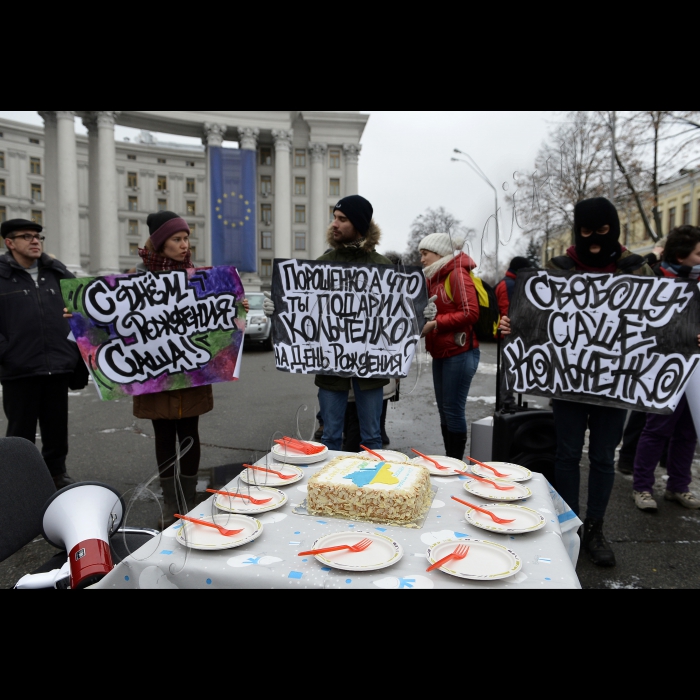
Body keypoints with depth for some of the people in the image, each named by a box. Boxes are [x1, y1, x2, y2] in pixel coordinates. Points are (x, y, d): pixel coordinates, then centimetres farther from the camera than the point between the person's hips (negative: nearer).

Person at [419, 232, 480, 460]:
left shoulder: (457, 274, -8)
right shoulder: (434, 278, 16)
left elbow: (470, 313, -18)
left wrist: (436, 324, -20)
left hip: (459, 353, -8)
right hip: (440, 354, 9)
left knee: (454, 409, -5)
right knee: (444, 410, 11)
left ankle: (456, 462, 6)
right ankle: (448, 460, 21)